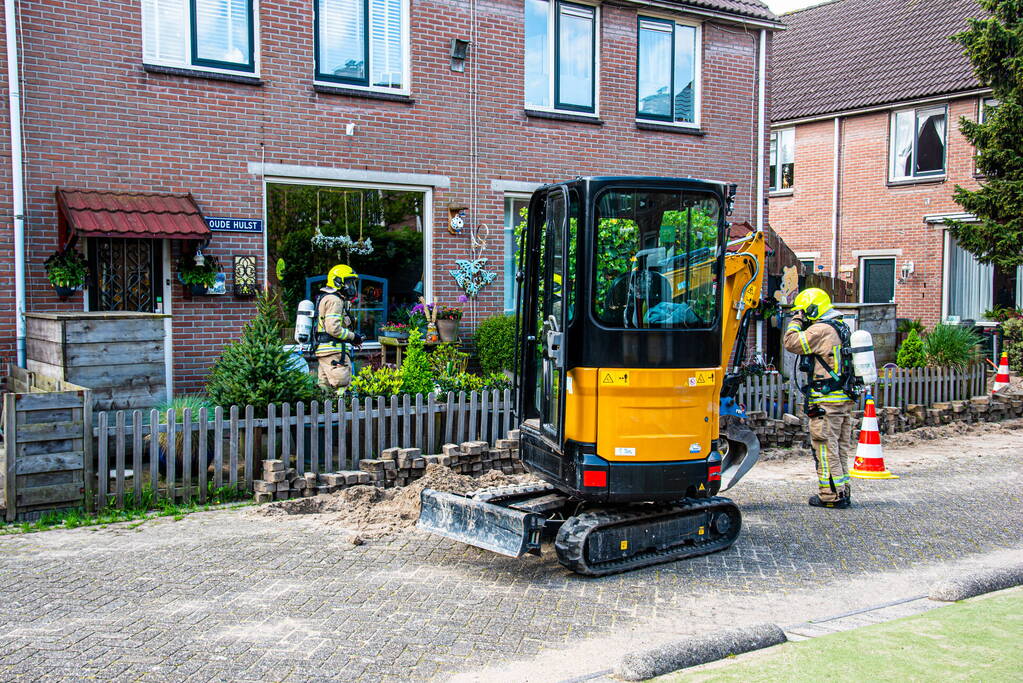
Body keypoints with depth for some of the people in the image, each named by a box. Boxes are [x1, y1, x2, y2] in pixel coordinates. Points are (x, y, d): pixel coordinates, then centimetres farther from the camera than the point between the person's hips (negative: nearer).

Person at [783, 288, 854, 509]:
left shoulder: (821, 329, -14)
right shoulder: (840, 328, 16)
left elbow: (792, 342, -17)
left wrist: (796, 321, -1)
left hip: (826, 400, -9)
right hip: (844, 399, 10)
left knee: (826, 449, -4)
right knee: (839, 449, 14)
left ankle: (831, 495, -2)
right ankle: (843, 492, 19)